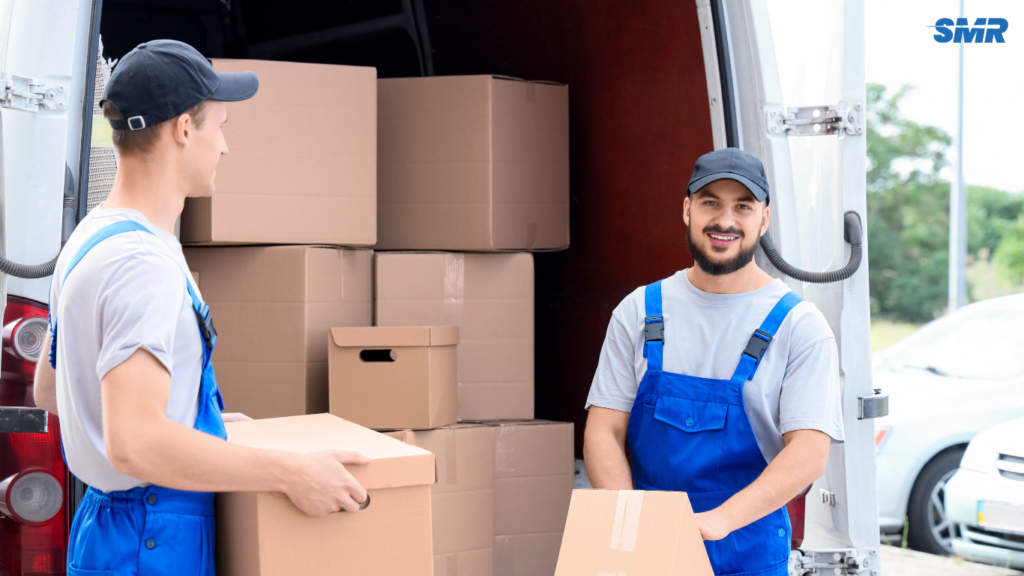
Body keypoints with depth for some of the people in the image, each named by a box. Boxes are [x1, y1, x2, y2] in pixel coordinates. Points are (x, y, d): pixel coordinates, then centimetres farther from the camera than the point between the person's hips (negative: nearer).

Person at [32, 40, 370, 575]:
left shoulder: (88, 240, 11)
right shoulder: (144, 261, -22)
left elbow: (49, 391, 22)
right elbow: (132, 442, -32)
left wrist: (202, 420, 25)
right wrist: (291, 473, -27)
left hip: (107, 520, 10)